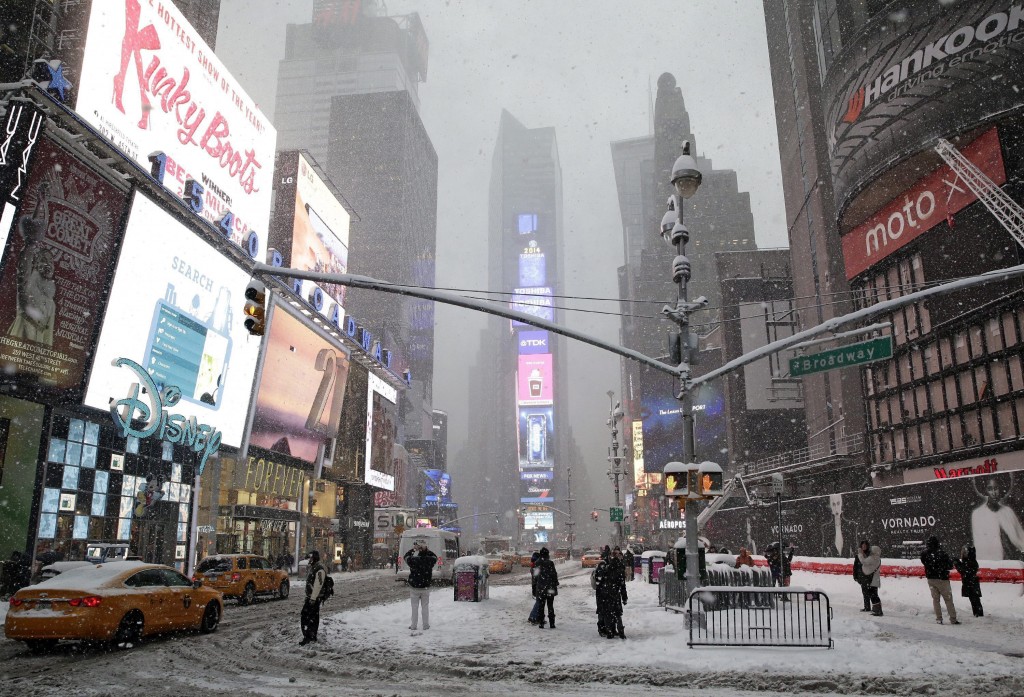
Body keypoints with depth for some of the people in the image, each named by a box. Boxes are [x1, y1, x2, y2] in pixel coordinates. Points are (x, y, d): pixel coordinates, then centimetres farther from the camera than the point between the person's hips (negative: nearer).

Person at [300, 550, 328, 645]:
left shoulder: (320, 569, -19)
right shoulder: (312, 567, 14)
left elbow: (318, 585, -24)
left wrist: (313, 598, -25)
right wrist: (308, 596, 22)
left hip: (315, 597, -10)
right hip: (310, 596, 10)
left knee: (306, 616, -11)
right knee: (313, 616, 15)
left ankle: (307, 637, -7)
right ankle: (313, 636, 24)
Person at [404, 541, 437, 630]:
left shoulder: (414, 560, -17)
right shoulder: (429, 560, -13)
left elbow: (407, 556, 4)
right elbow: (434, 557, 10)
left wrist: (413, 549, 8)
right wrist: (426, 550, 3)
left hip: (414, 587, -1)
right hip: (426, 587, 1)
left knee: (415, 607, 9)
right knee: (425, 606, 12)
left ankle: (413, 626, 14)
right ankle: (426, 625, 17)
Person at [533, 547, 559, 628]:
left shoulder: (538, 563, -3)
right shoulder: (550, 563, -13)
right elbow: (554, 574, -10)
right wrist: (556, 584, 2)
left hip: (541, 587, 2)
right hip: (550, 587, -2)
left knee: (541, 605, 10)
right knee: (550, 605, 8)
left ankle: (541, 623, 10)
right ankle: (552, 623, 9)